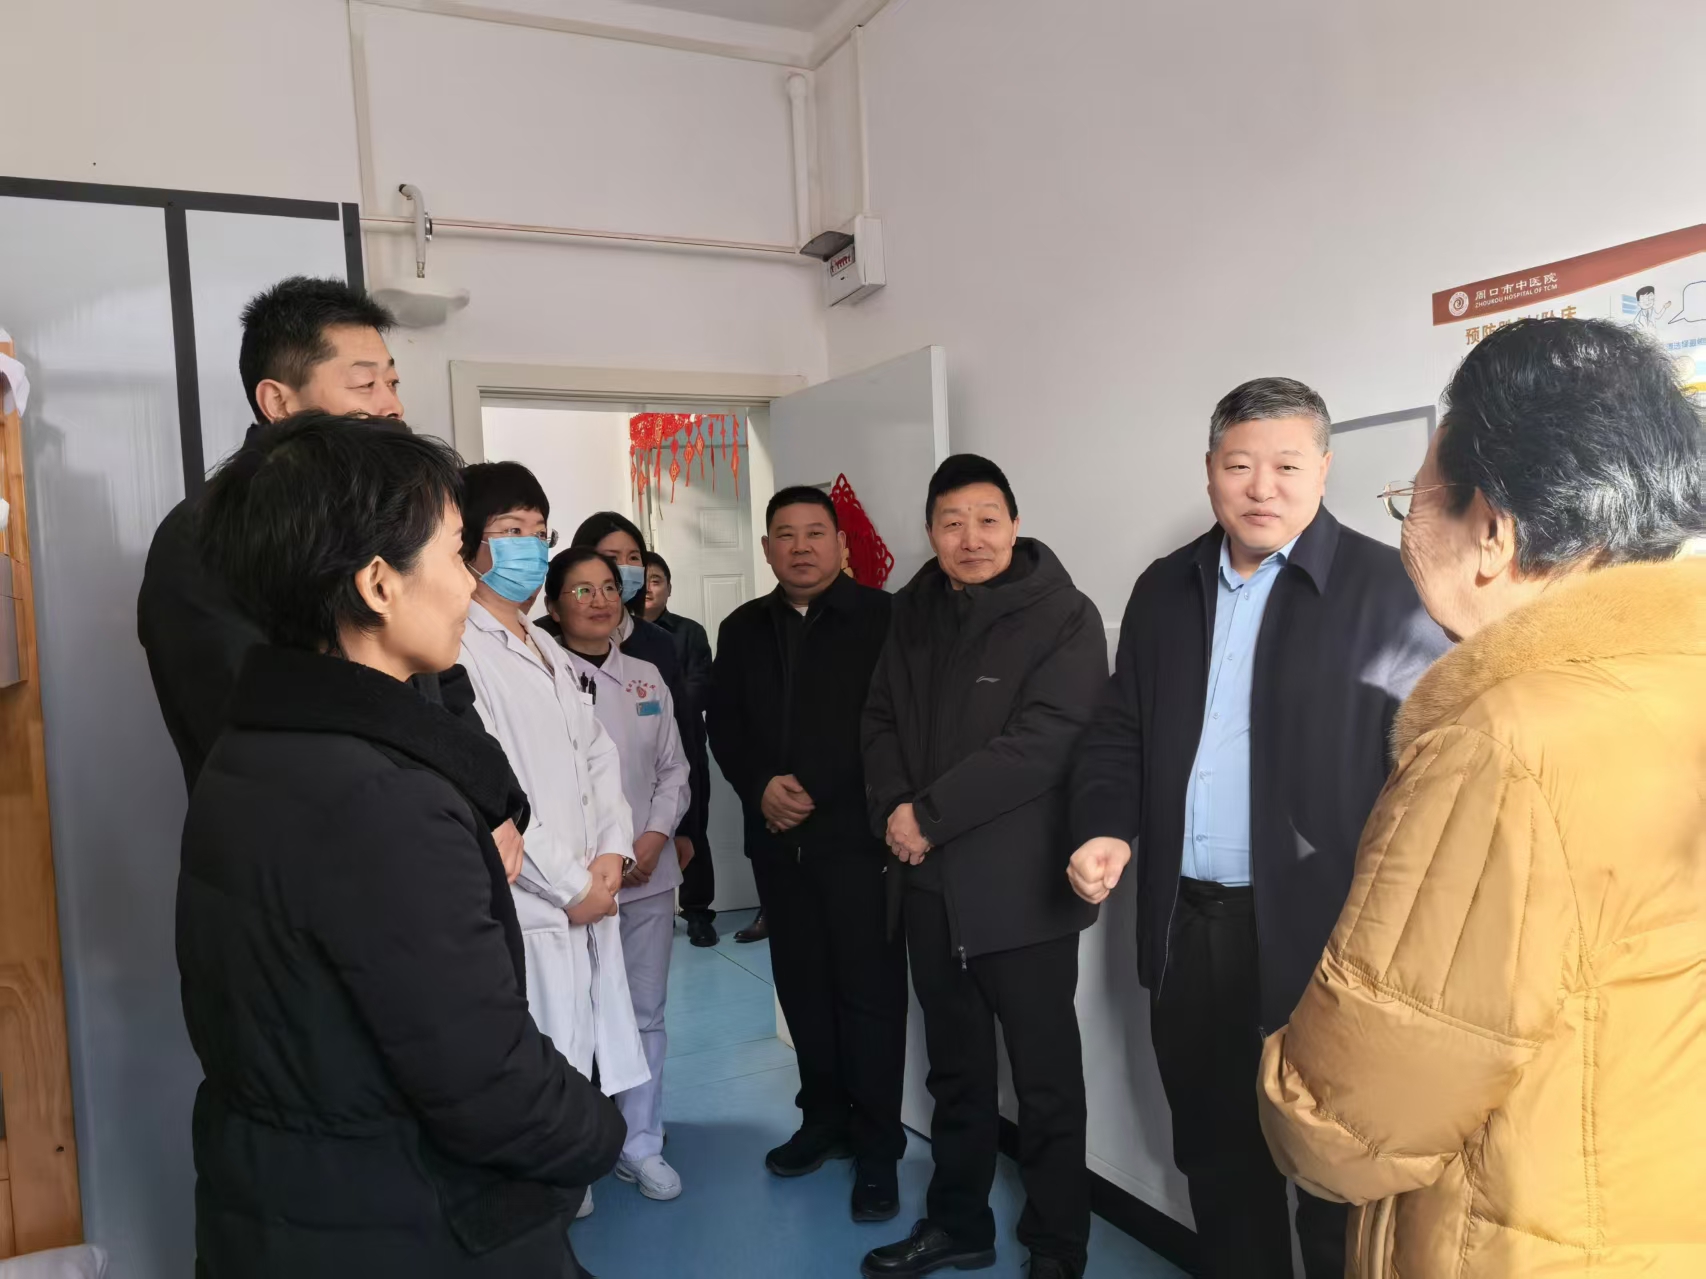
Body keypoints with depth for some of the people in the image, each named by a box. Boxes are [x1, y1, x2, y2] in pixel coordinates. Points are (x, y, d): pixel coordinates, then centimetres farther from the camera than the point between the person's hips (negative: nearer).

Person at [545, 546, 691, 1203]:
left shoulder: (646, 677, 10)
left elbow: (674, 769, 11)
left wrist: (655, 838, -5)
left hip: (649, 871, 5)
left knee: (645, 1013, 12)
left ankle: (641, 1144, 26)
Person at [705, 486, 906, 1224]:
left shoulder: (882, 618, -5)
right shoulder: (742, 629, 12)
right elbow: (723, 727, 13)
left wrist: (818, 795, -12)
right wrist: (760, 787, -5)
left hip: (857, 832, -5)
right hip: (776, 839, 5)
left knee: (869, 990, 0)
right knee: (802, 985, 13)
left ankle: (877, 1148, 11)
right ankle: (824, 1119, 29)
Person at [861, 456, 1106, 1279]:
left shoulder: (1063, 616, -9)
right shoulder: (914, 612, 10)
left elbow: (1043, 741, -18)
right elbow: (881, 720, 12)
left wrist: (930, 814, -17)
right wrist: (893, 810, -7)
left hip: (1020, 885, -5)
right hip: (929, 881, 6)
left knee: (1045, 1078, 7)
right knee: (955, 1067, 18)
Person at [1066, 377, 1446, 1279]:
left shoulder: (1385, 587, -7)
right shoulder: (1165, 588, 9)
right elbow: (1117, 730, 14)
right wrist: (1105, 827, -3)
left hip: (1325, 930, -5)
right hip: (1187, 923, 5)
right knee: (1214, 1150, 19)